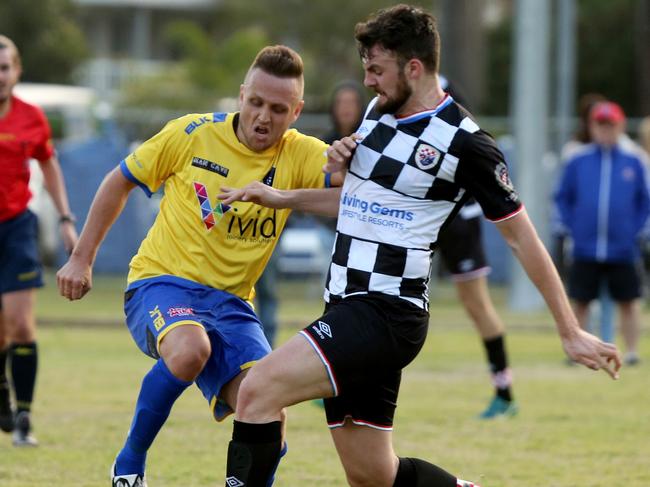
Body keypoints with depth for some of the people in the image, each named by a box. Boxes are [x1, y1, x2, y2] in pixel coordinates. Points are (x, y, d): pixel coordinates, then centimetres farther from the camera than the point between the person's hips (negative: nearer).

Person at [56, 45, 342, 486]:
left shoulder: (300, 156, -2)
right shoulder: (193, 134, -5)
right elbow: (120, 181, 7)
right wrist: (82, 259, 8)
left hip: (230, 300, 3)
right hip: (160, 284, -3)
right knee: (190, 349, -37)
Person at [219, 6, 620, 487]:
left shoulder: (465, 142, -11)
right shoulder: (378, 112, 12)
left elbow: (522, 237, -4)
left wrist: (571, 332, -2)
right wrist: (281, 198, 14)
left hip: (387, 314, -8)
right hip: (347, 304, 8)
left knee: (257, 391, -24)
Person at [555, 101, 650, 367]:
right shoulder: (577, 162, 2)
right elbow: (563, 197, 9)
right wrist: (572, 226, 0)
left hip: (622, 250, 0)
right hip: (585, 250, 0)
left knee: (628, 302, 4)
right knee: (579, 302, 4)